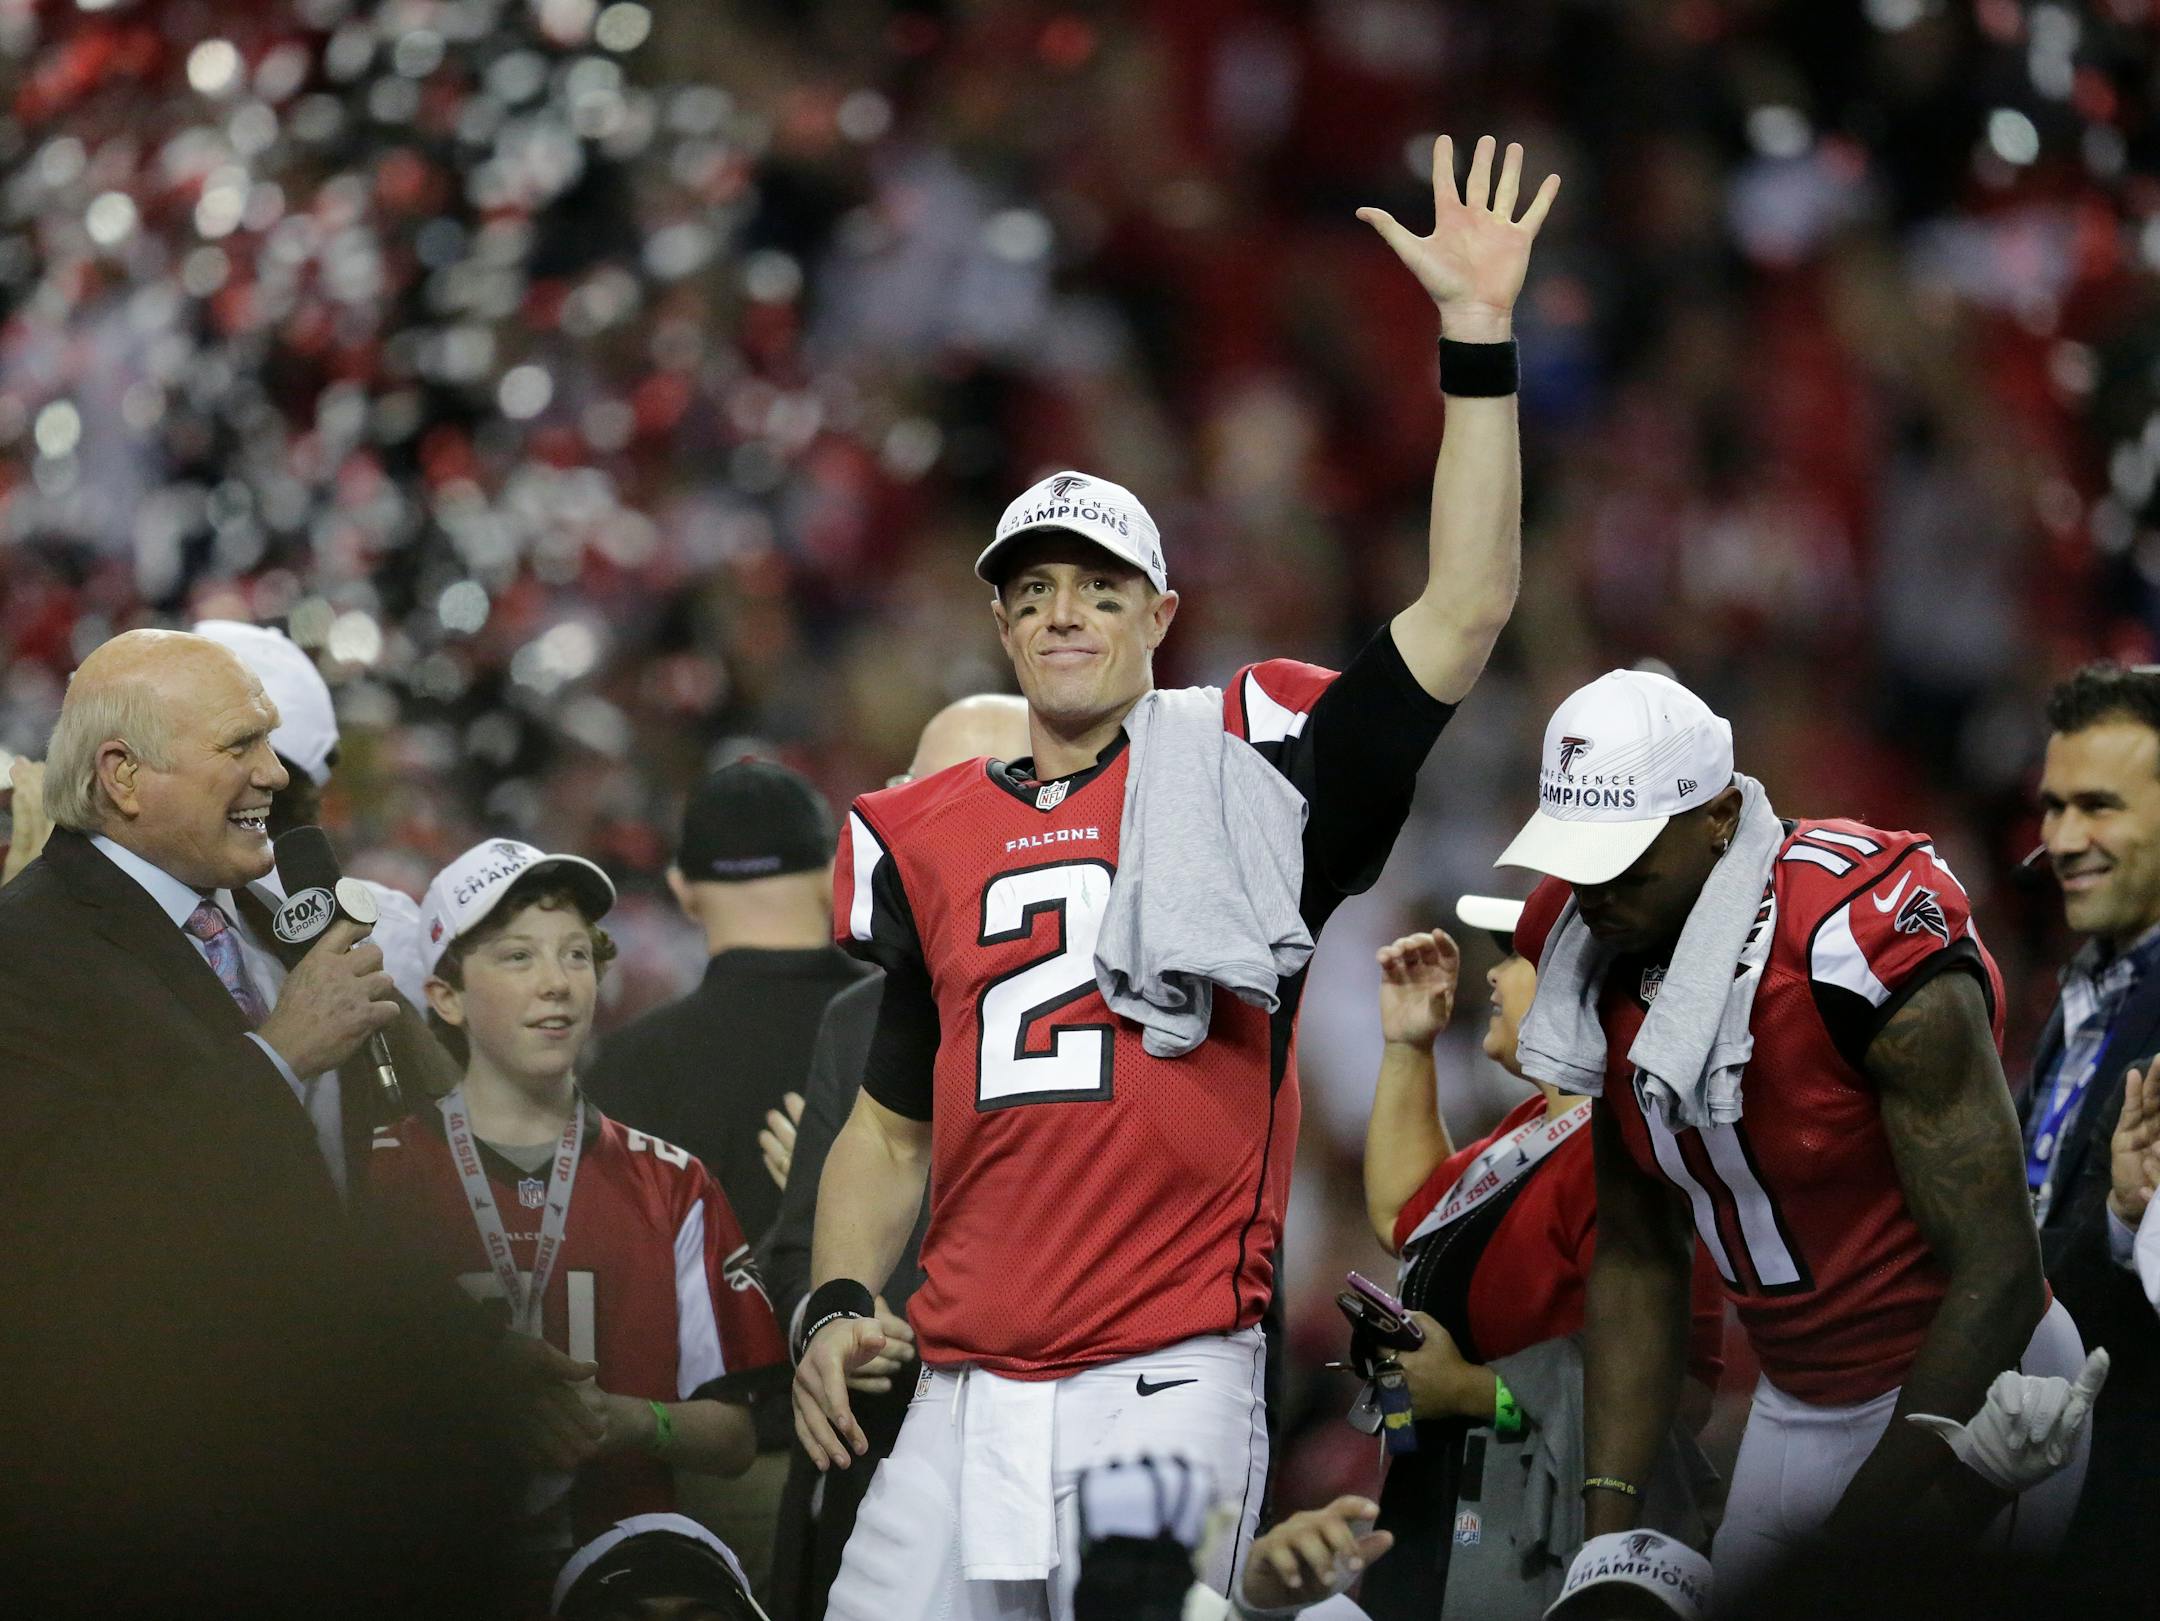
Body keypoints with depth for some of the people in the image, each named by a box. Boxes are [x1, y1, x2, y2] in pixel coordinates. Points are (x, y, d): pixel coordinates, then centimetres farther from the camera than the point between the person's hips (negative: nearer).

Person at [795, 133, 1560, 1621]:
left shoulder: (1244, 778, 5)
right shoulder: (932, 839, 15)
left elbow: (1464, 613, -4)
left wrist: (1477, 340, -8)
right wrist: (837, 1303, 5)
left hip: (1169, 1389, -3)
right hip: (967, 1400, 3)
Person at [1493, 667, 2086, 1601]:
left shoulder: (1868, 952, -25)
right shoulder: (1599, 955, -4)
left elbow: (1997, 1275, -22)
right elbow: (1636, 1257, 4)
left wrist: (1862, 1531, -20)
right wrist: (1608, 1518, -5)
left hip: (1961, 1389, -7)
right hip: (1797, 1408, 7)